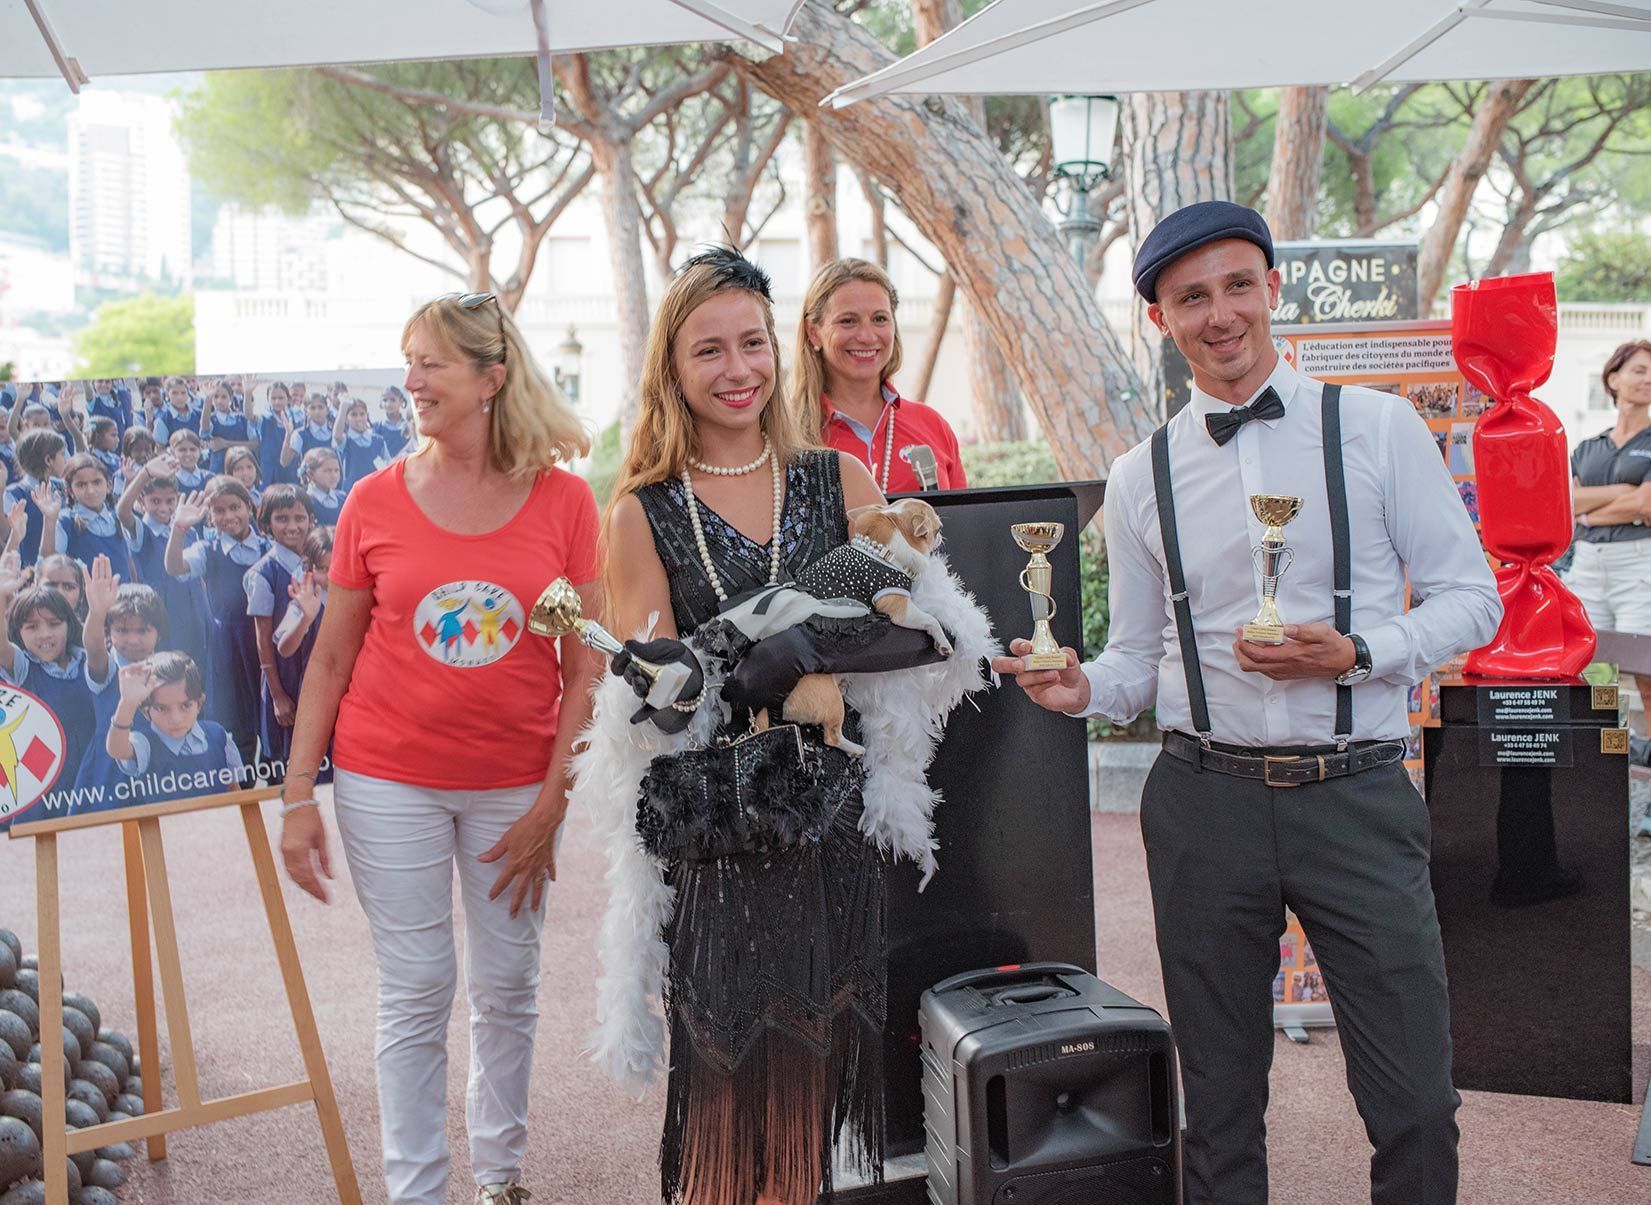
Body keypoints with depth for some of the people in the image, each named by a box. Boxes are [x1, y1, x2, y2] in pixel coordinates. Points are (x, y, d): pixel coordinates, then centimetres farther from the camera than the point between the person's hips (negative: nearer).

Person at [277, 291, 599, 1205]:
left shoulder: (564, 500, -4)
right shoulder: (376, 500, -2)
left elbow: (585, 667, -2)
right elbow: (331, 658, 3)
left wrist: (551, 800, -6)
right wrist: (297, 797, -1)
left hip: (515, 783, 1)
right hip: (389, 781, 0)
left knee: (509, 986, 11)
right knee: (416, 991, 5)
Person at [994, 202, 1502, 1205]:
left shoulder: (1377, 427, 2)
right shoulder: (1141, 477, 8)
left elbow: (1472, 596, 3)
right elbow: (1139, 661, 12)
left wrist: (1355, 653, -14)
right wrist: (1083, 689, -10)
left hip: (1356, 794, -2)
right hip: (1206, 801, 2)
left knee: (1415, 1102, -2)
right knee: (1221, 1102, 12)